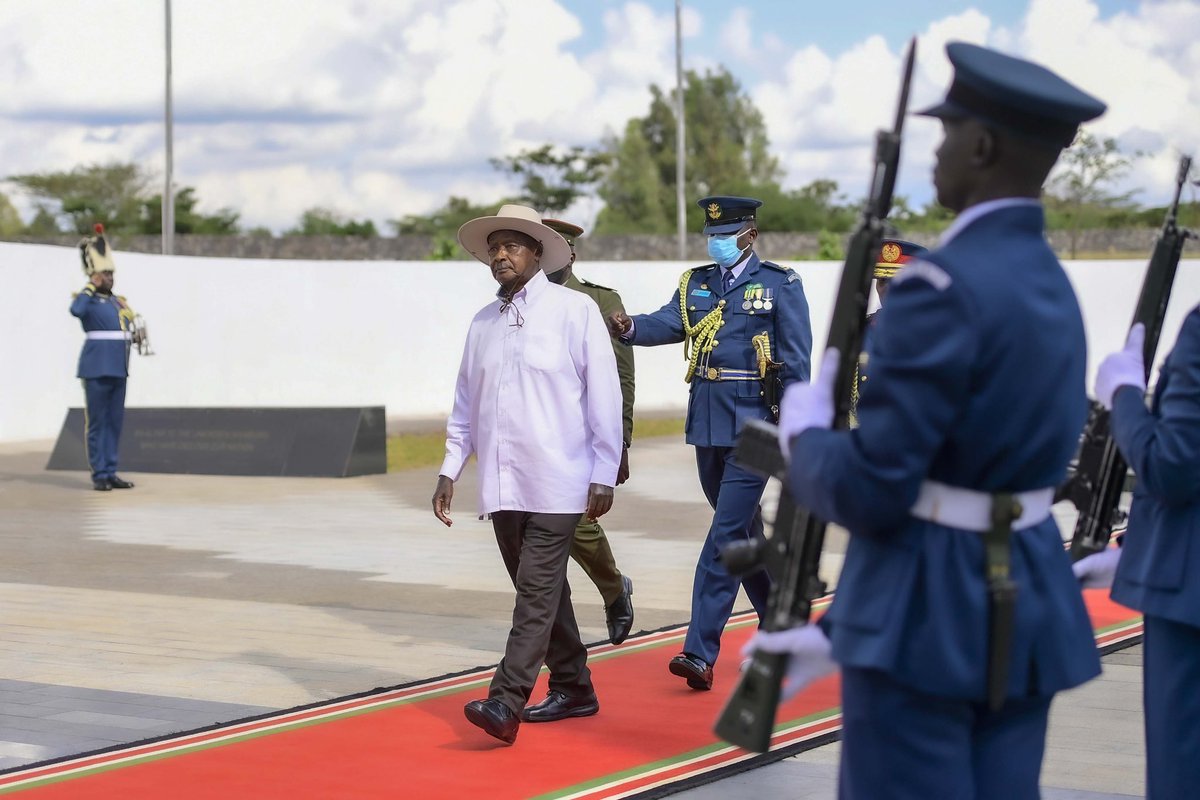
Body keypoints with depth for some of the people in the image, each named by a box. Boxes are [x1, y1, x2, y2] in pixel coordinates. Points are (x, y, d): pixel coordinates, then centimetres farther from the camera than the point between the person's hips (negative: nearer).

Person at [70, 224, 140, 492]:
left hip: (118, 369, 7)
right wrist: (91, 287, -18)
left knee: (115, 422, 9)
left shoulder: (118, 301, 18)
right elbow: (76, 310, -28)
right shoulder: (87, 300, -5)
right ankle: (99, 475, 0)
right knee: (96, 422, -3)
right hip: (97, 369, -7)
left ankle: (111, 473, 14)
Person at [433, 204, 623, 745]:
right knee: (538, 588, 12)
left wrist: (604, 475, -7)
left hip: (557, 481, -6)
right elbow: (465, 404, 18)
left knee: (537, 589, -11)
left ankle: (506, 702, -16)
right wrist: (450, 470, 12)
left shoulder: (575, 311, -3)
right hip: (502, 484, 6)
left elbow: (604, 396, -4)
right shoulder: (483, 323, 12)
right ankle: (573, 688, 24)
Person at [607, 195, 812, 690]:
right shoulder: (695, 283, 12)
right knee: (743, 528, 16)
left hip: (754, 423, -6)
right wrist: (629, 328, -26)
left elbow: (796, 361, -3)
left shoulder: (780, 284, -1)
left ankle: (701, 652, -13)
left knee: (727, 532, -11)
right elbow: (668, 324, -5)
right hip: (708, 421, 6)